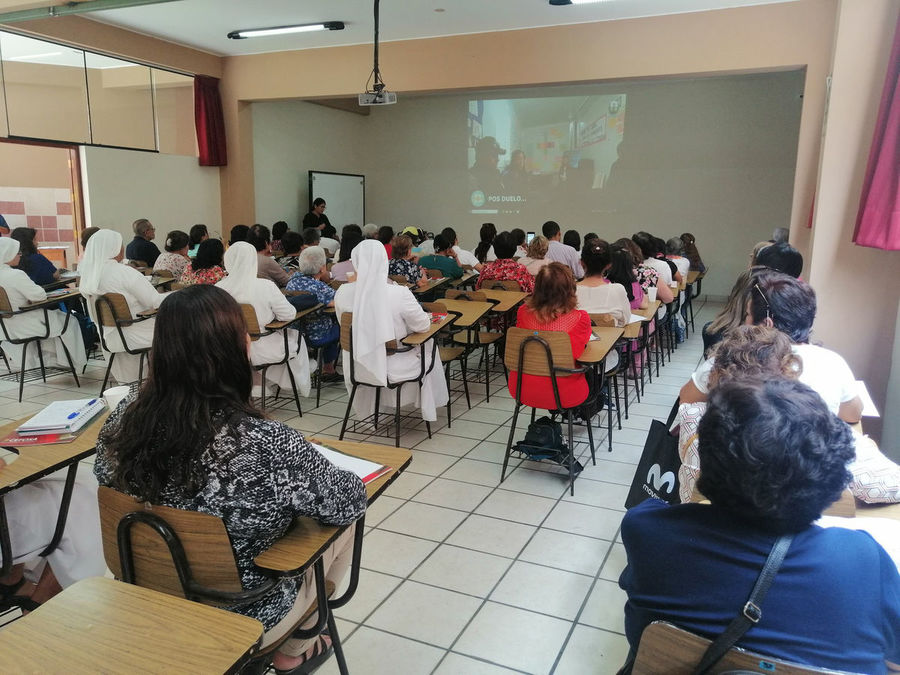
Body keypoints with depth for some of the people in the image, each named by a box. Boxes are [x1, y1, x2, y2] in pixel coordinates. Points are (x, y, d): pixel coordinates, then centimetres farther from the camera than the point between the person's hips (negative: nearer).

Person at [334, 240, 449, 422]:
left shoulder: (342, 292, -11)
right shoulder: (399, 294, -24)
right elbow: (422, 326, -11)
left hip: (357, 369, 4)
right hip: (389, 369, -4)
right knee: (428, 343, 24)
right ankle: (427, 407, 42)